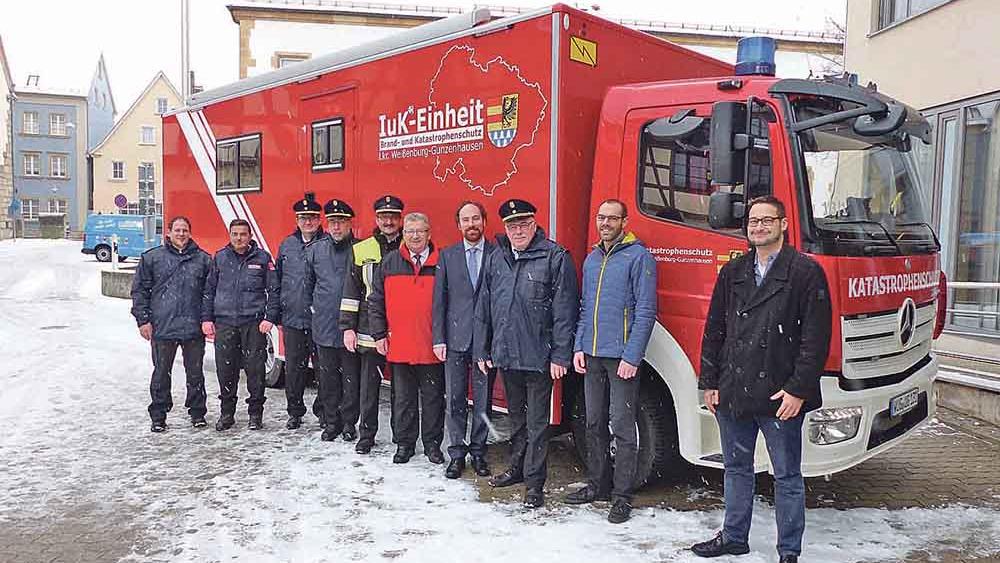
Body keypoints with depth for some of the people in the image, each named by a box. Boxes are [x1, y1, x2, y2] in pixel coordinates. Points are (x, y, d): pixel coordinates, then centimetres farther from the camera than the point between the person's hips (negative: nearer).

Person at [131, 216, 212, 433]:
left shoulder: (203, 259, 7)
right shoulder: (152, 257, 4)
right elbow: (140, 290, 5)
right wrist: (143, 320, -2)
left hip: (194, 327, 1)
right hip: (162, 327, -1)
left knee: (195, 373, 9)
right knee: (161, 373, 7)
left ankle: (197, 412, 21)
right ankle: (158, 416, 18)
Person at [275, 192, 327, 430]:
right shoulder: (287, 245, 11)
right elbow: (277, 280, 17)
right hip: (292, 319, 4)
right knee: (293, 368, 9)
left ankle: (322, 410, 18)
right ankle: (295, 411, 22)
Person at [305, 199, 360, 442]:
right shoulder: (314, 250, 6)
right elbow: (307, 283, 19)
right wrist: (312, 307, 16)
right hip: (324, 326, 3)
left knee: (351, 378, 4)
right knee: (327, 378, 10)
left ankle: (349, 423, 17)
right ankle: (331, 422, 22)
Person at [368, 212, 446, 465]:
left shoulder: (441, 263, 0)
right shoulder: (389, 263, 4)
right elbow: (375, 301, 7)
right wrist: (379, 335, 1)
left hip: (432, 347, -1)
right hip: (399, 346, 1)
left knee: (433, 397, 8)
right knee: (403, 398, 11)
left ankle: (432, 443, 21)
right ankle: (404, 443, 23)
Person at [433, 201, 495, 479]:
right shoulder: (447, 255, 7)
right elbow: (439, 300, 6)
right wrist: (438, 338, 1)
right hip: (455, 338, 1)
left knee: (483, 398, 7)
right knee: (454, 399, 5)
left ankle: (478, 451, 21)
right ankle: (457, 453, 17)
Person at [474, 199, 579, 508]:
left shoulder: (555, 257, -8)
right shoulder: (495, 260, 9)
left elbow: (565, 311, -12)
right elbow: (484, 308, 13)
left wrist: (560, 356, -15)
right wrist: (482, 350, 10)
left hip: (539, 356, -5)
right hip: (505, 354, 6)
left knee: (537, 422, 2)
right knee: (516, 417, 21)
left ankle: (534, 483, 12)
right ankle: (517, 468, 36)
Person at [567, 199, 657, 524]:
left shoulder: (638, 257, -7)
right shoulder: (591, 259, 15)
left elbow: (645, 311, -12)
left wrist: (632, 356, -17)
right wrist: (579, 347, 9)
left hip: (621, 356, -7)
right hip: (592, 356, 7)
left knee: (622, 427, -2)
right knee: (594, 423, 14)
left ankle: (622, 495, 7)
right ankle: (598, 483, 27)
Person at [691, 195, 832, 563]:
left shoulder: (805, 272, -5)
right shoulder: (733, 272, 10)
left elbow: (816, 336, -9)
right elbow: (714, 330, 12)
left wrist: (798, 389, -14)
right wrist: (710, 383, 8)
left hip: (780, 397, -5)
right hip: (732, 394, 5)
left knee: (787, 477, 8)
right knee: (736, 469, 17)